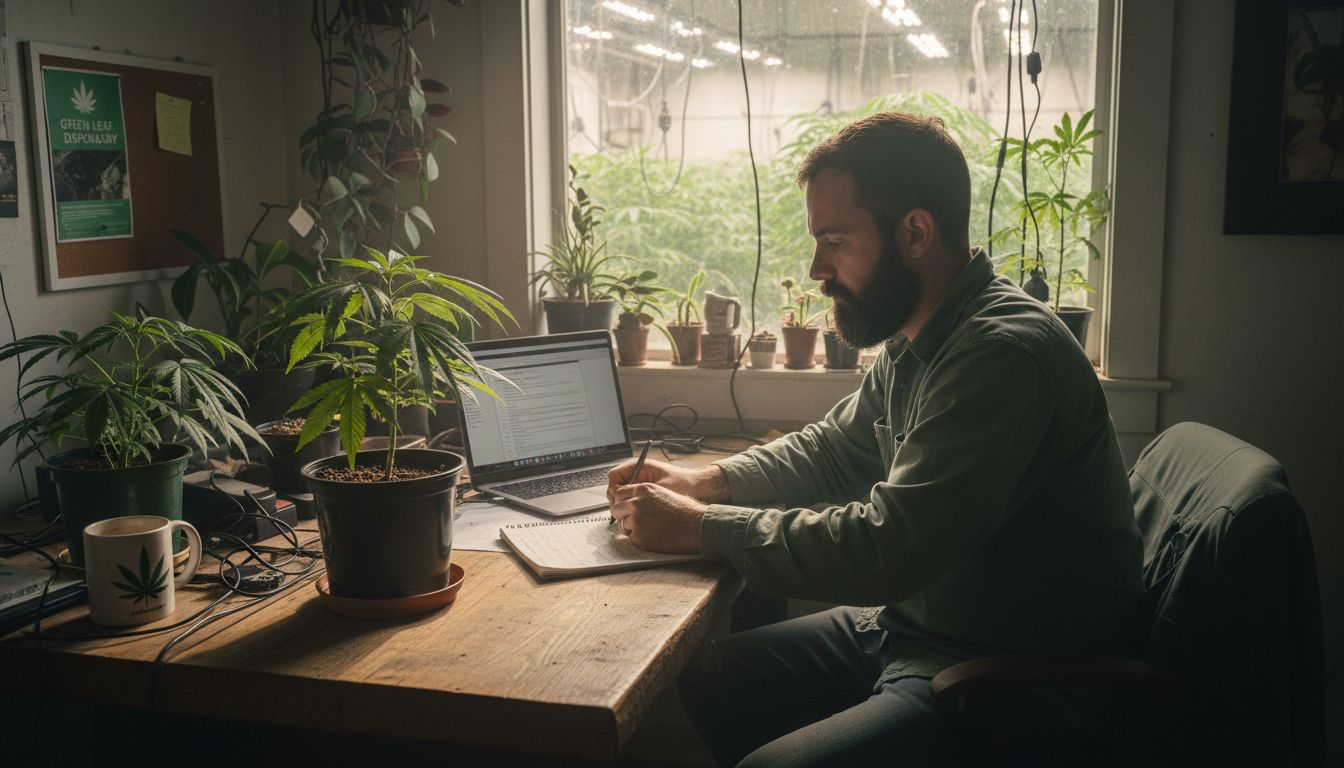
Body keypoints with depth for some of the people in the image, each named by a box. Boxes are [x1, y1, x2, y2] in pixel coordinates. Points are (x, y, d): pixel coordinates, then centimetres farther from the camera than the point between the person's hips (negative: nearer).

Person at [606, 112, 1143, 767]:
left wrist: (698, 528, -19)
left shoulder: (1004, 352, -26)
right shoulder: (913, 341, 5)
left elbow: (886, 547, -29)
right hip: (907, 624, 9)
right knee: (697, 685, 8)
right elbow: (834, 448, 20)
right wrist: (704, 481, 5)